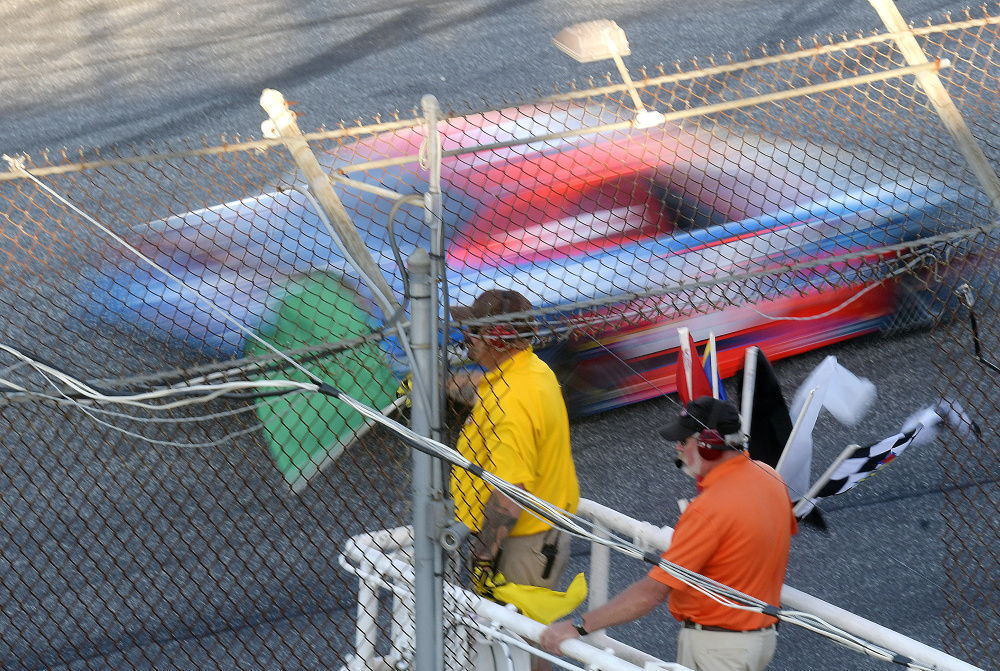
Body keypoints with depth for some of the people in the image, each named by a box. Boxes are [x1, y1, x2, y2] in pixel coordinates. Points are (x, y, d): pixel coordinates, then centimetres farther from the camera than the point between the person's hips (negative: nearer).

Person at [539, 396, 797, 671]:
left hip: (718, 648, -9)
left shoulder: (710, 509, -28)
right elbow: (788, 532, 20)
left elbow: (652, 592, -29)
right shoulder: (769, 477, -1)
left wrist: (578, 626, -25)